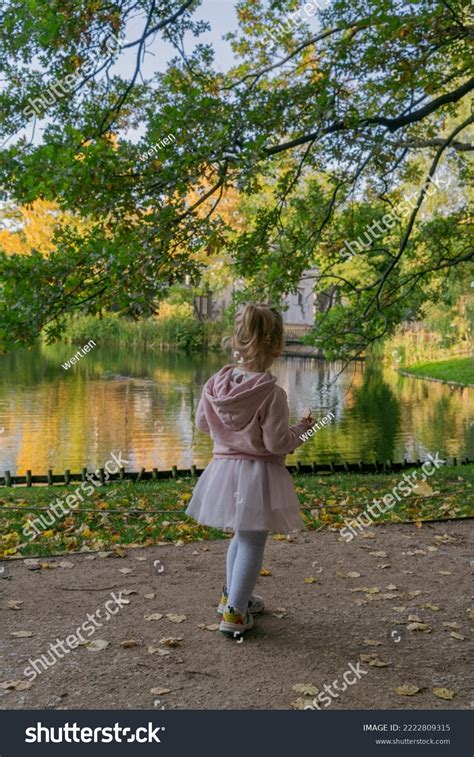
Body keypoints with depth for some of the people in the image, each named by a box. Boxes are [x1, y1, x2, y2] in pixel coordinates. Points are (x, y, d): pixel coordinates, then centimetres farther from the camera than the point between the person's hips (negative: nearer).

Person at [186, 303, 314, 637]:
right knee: (253, 544, 7)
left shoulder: (216, 384, -5)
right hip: (258, 474, -6)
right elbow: (277, 442, -18)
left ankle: (233, 595, 39)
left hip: (225, 467, 6)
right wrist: (301, 429, -1)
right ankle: (234, 613, 13)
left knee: (242, 536, 25)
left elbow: (202, 422, 7)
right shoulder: (272, 393, -22)